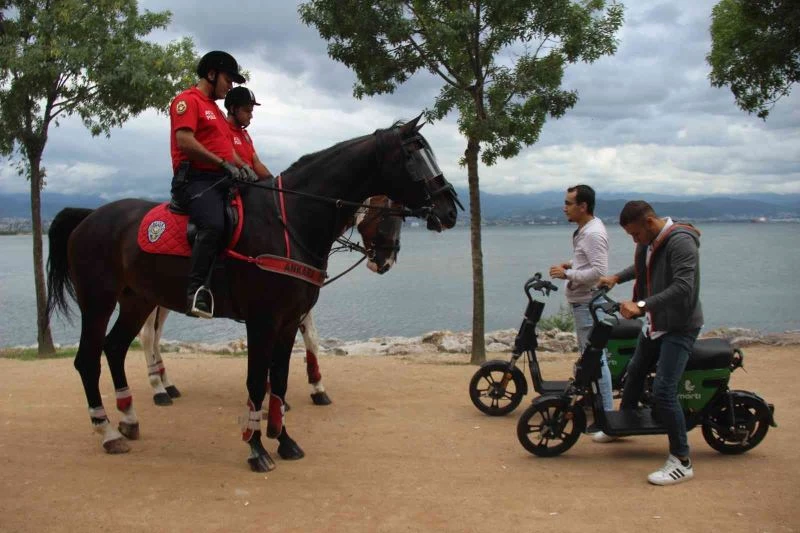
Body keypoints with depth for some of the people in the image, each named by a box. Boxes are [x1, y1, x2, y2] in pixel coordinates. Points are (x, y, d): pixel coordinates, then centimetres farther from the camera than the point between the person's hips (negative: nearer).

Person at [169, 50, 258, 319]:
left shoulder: (215, 109, 29)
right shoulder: (188, 100, 0)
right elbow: (185, 141, -15)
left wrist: (244, 169, 8)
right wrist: (224, 164, -17)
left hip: (221, 181, 10)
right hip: (195, 179, -10)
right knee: (214, 224, -35)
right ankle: (197, 291, -37)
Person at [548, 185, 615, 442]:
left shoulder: (593, 233, -18)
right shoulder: (584, 230, 15)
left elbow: (599, 271, -25)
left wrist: (567, 274, -19)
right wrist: (572, 265, 10)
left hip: (588, 303, -11)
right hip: (581, 302, 11)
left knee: (596, 360, -9)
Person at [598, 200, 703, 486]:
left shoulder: (680, 242, -22)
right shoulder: (649, 242, 5)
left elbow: (683, 288, -32)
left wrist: (642, 305, -35)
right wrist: (616, 277, 13)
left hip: (679, 327, -9)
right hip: (655, 323, 9)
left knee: (663, 390, -16)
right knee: (635, 372, 23)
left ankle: (682, 462, -7)